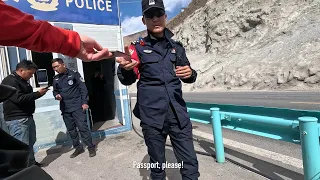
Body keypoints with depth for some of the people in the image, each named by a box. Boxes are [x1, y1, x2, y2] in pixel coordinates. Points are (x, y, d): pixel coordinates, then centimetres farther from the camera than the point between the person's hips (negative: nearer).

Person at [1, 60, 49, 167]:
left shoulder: (23, 81, 18)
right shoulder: (10, 81, -14)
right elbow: (19, 98, -24)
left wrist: (38, 93, 7)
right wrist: (38, 94, -19)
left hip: (28, 116, 10)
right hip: (17, 119, -10)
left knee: (31, 142, 15)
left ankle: (31, 163, 26)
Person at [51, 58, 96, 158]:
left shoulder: (74, 74, -2)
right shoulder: (55, 79, 12)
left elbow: (83, 88, -5)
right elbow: (55, 91, 23)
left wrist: (84, 102, -12)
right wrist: (56, 96, -2)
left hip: (77, 106, -5)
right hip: (65, 108, 5)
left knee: (82, 127, -7)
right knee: (71, 129, 10)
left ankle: (91, 147, 4)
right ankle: (78, 148, 23)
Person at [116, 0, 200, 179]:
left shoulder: (176, 47, 10)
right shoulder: (138, 47, 3)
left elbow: (187, 75, 17)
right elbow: (128, 80, -5)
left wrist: (189, 74, -8)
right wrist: (125, 68, -29)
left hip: (178, 113, 2)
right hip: (152, 116, -2)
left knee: (190, 163, 6)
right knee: (157, 164, 13)